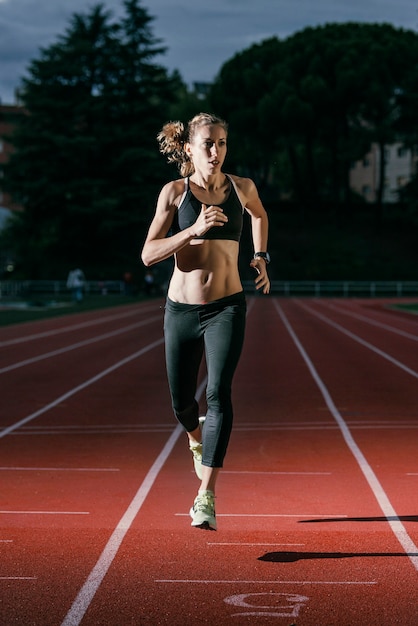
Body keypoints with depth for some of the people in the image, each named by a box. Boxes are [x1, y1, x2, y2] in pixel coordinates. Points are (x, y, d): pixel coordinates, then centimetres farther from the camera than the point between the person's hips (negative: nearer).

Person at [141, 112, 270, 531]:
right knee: (181, 403, 12)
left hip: (226, 308, -1)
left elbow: (259, 215, 28)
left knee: (219, 394, -19)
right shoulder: (174, 192, -2)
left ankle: (206, 496, -19)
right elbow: (148, 255, -10)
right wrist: (193, 229, -21)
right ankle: (197, 439, 50)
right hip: (181, 309, 1)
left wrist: (261, 257, 17)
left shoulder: (242, 188, 3)